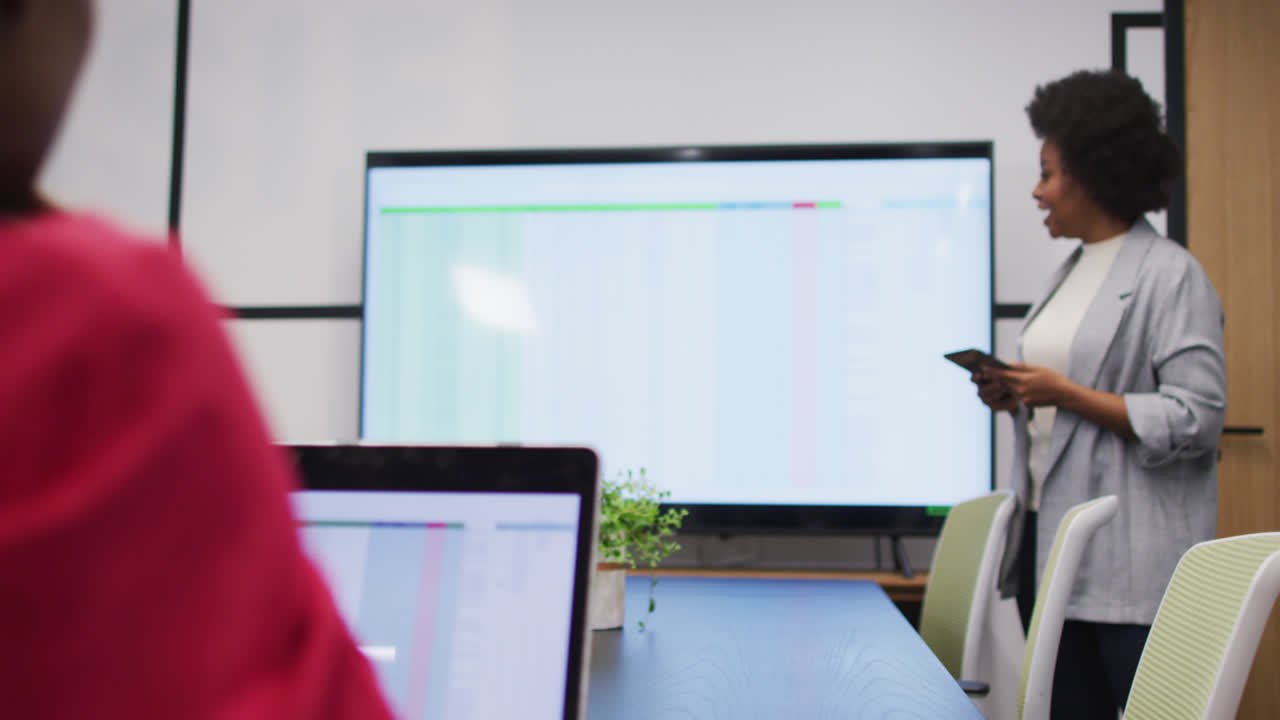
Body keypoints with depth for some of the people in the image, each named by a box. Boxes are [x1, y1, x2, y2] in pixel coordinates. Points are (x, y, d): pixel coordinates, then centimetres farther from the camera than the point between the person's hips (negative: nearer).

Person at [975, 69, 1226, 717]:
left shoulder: (1170, 274, -10)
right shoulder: (1073, 270, 15)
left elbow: (1195, 418, -16)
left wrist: (1061, 393, -18)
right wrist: (1013, 393, 3)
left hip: (1131, 556, -8)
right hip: (1051, 538, 8)